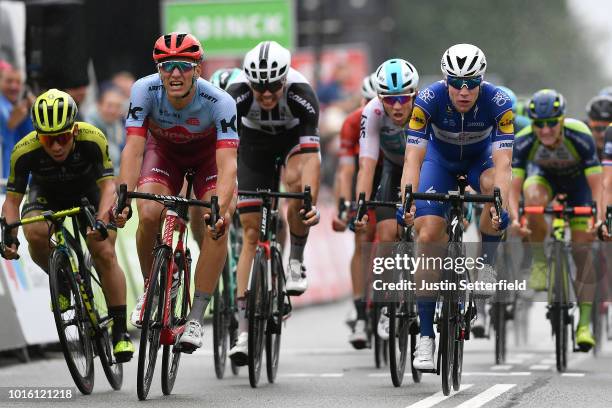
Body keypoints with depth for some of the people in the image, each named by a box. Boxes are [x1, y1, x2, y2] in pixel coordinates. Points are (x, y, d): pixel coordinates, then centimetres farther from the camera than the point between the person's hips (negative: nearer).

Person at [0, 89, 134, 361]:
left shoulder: (93, 139, -34)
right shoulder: (25, 151, -32)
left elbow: (108, 185, -32)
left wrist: (101, 220, -50)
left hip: (88, 192, -1)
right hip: (46, 195, 1)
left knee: (105, 253, -17)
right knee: (35, 234, -30)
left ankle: (120, 331, -7)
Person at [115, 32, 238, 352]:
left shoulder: (219, 102, -36)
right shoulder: (145, 91, -32)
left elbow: (227, 164, -42)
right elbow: (133, 150, -36)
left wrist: (222, 209, -58)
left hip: (208, 154, -1)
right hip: (163, 150, 1)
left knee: (217, 226, -23)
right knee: (149, 215, -24)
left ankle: (196, 317, -13)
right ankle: (150, 289, 3)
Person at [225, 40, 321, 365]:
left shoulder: (301, 94, -36)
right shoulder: (237, 95, -34)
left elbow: (312, 155, -41)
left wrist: (311, 199, -54)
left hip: (294, 136, -1)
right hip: (254, 143, 1)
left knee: (296, 179, -36)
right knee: (251, 232, -5)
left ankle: (296, 261, -12)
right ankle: (244, 327, -4)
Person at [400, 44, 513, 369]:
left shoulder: (498, 102, -32)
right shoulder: (429, 99, -32)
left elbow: (502, 163, -38)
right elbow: (413, 158, -36)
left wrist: (501, 207, -53)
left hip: (480, 158, 0)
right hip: (440, 158, 0)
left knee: (492, 184, -36)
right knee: (428, 236, -15)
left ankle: (486, 265, -16)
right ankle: (426, 336, -9)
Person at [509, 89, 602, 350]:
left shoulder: (580, 137, -37)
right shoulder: (524, 142, -32)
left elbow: (596, 186, -36)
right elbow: (514, 187, -31)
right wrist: (515, 218, -50)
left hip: (577, 178, -1)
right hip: (544, 174, 1)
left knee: (583, 251, -9)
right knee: (534, 199, -36)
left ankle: (584, 323, -2)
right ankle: (540, 262, -15)